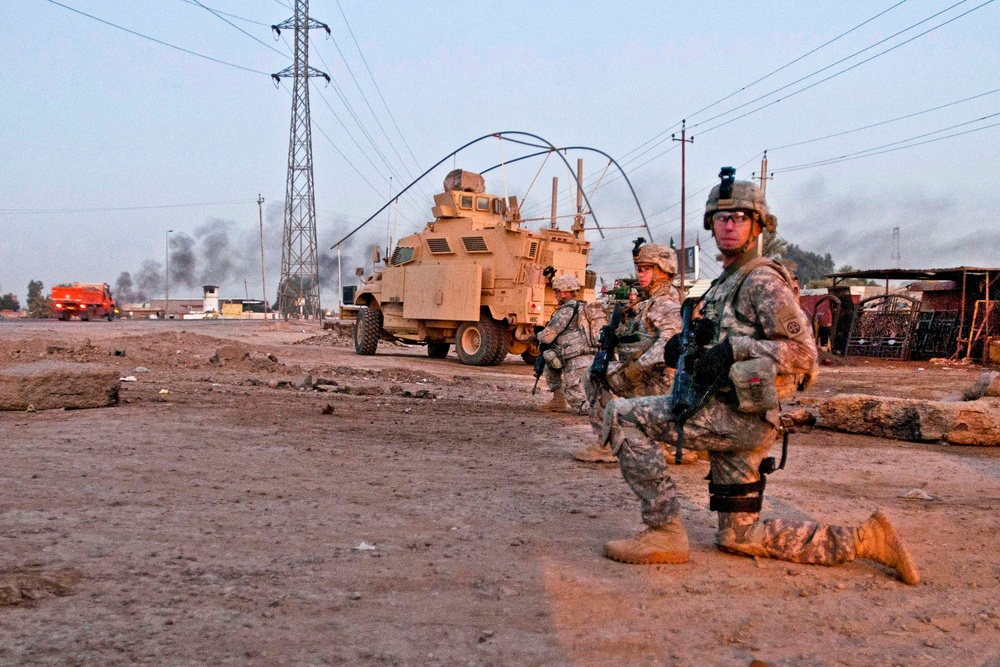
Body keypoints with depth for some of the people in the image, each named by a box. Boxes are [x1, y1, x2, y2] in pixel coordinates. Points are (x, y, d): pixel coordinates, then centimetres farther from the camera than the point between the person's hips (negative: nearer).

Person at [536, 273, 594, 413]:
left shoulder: (566, 311, -11)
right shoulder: (584, 309, 16)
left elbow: (546, 337, -10)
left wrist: (538, 335, 13)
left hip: (578, 363, -9)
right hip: (591, 359, 9)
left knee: (577, 406, -3)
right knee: (549, 361, 26)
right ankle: (559, 401, 22)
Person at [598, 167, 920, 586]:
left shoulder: (762, 280, -10)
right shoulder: (724, 283, 20)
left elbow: (802, 353, -17)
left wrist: (734, 350, -24)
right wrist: (690, 347, 7)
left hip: (740, 416, -10)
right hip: (731, 416, 10)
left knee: (621, 417, -15)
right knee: (738, 536, 15)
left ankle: (664, 531, -11)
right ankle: (862, 540, 20)